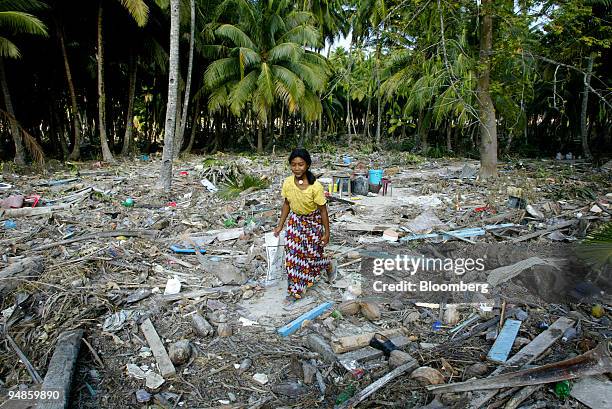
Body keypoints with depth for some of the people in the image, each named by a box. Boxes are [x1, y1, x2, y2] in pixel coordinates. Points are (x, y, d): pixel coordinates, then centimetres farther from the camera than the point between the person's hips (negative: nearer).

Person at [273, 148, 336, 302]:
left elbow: (323, 210, -16)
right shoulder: (287, 183, -13)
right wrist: (280, 225, 6)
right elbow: (286, 204, 2)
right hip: (295, 221, 4)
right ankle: (296, 290, 15)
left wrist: (326, 233, -11)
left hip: (313, 222, -4)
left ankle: (329, 266, 43)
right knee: (293, 255, 1)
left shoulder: (315, 187, -26)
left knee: (313, 255, 7)